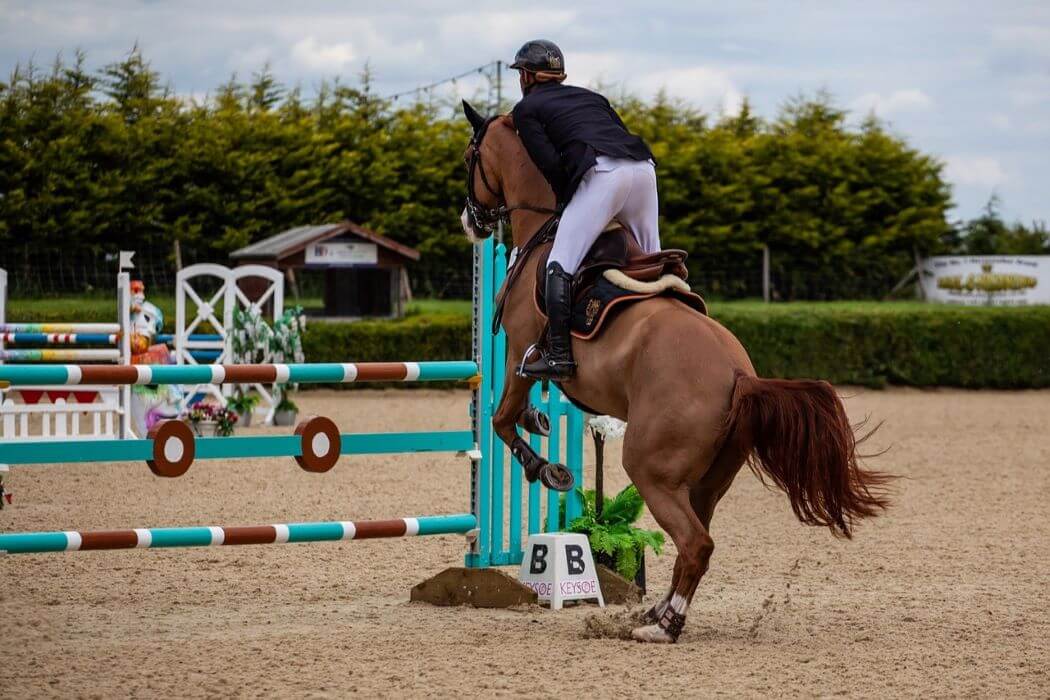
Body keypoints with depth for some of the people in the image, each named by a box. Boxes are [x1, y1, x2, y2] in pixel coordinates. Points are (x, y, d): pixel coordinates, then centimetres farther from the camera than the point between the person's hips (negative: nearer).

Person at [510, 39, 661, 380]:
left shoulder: (526, 109, 15)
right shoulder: (590, 96, 33)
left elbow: (550, 163, 1)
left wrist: (567, 202, 14)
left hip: (602, 173, -7)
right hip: (643, 165, 7)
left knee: (560, 263, -7)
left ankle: (559, 353, -19)